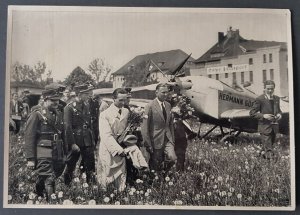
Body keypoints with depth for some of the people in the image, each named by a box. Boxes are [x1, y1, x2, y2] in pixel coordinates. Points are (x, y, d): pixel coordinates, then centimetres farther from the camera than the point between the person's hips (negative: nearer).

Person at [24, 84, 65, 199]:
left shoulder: (58, 114, 14)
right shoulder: (36, 114, -6)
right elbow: (29, 137, -9)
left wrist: (64, 154, 19)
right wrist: (30, 159, -13)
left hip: (57, 155, 6)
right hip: (43, 155, -6)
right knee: (49, 181, -10)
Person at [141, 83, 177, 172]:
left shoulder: (168, 105, 10)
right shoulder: (150, 106, -11)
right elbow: (145, 127, -12)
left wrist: (172, 139, 12)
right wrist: (148, 145, -12)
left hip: (167, 139, 5)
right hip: (156, 140, -5)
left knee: (172, 158, -12)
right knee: (155, 165, 1)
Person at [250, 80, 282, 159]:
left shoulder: (277, 98, 11)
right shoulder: (260, 99, -7)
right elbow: (252, 113, -7)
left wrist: (279, 114, 1)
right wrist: (263, 115, -20)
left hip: (274, 126, 6)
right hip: (265, 126, -6)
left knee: (271, 146, 15)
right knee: (268, 150, -8)